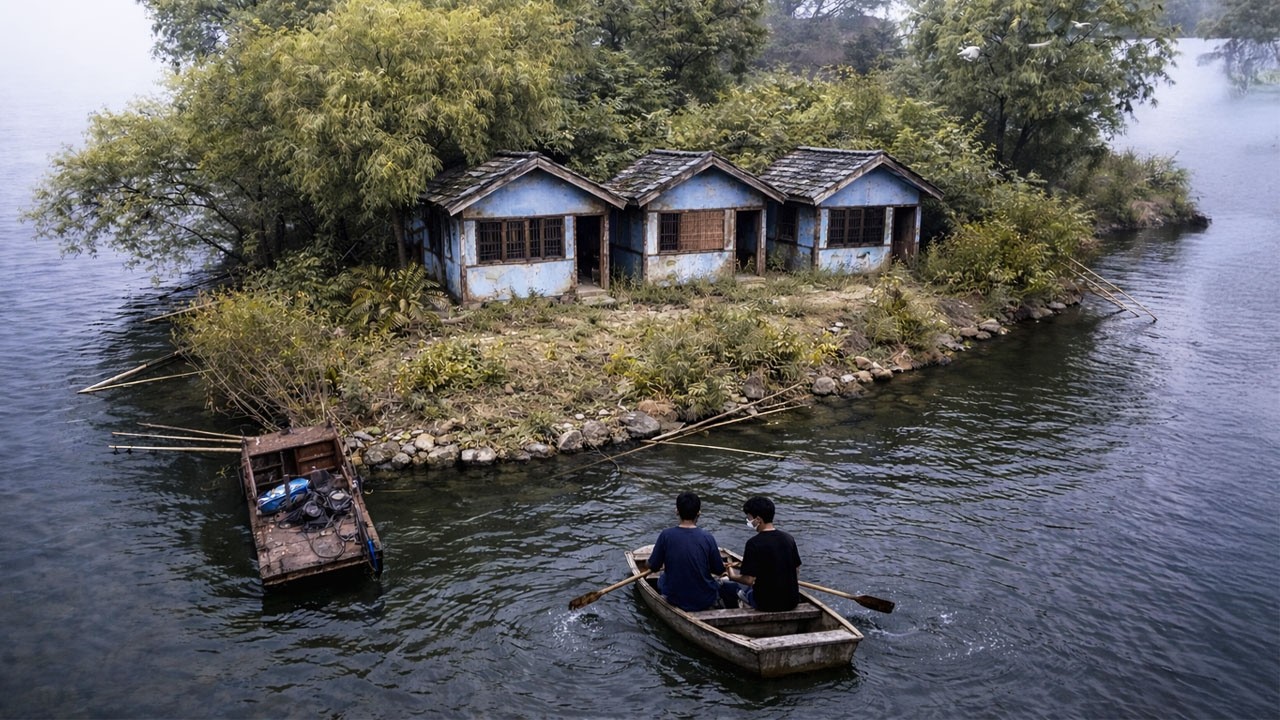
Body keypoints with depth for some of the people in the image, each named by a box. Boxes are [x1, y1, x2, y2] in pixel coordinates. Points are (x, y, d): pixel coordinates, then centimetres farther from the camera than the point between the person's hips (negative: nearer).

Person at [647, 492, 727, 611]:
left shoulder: (666, 535, -16)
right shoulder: (707, 538, -17)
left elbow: (653, 567, -6)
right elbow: (719, 571, -5)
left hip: (675, 600, 0)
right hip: (705, 601, 0)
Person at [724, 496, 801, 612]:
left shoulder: (754, 543, -18)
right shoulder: (789, 539, 0)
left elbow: (749, 580, -19)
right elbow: (797, 569, 9)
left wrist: (733, 576, 1)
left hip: (767, 603, -6)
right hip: (792, 601, 6)